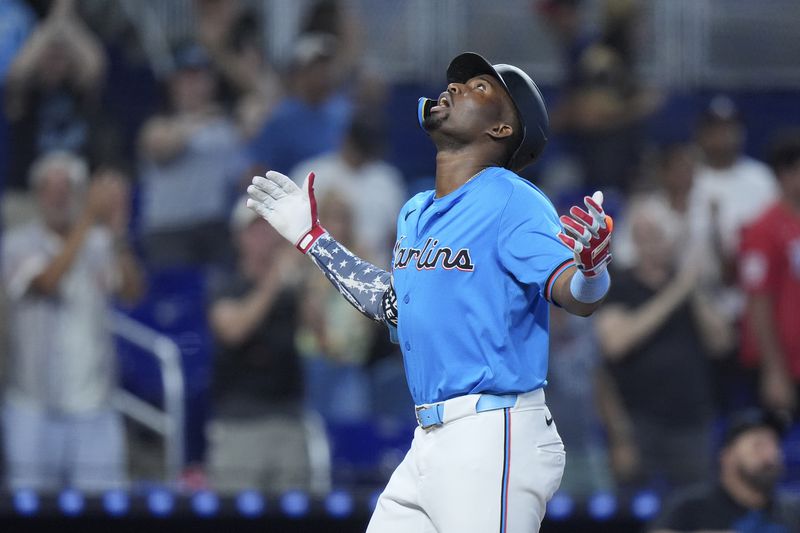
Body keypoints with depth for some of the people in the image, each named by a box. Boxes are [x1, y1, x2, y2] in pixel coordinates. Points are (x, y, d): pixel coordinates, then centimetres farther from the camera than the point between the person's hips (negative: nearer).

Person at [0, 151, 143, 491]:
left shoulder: (100, 244, 5)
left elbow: (131, 291, -9)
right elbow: (49, 280, -20)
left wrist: (118, 234, -25)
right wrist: (89, 218, -26)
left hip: (94, 408, 2)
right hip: (35, 408, -2)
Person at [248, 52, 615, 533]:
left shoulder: (512, 203, -9)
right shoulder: (416, 214, 16)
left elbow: (580, 298, -19)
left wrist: (591, 267, -42)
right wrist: (313, 238, 35)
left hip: (492, 439, -8)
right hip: (428, 445, 8)